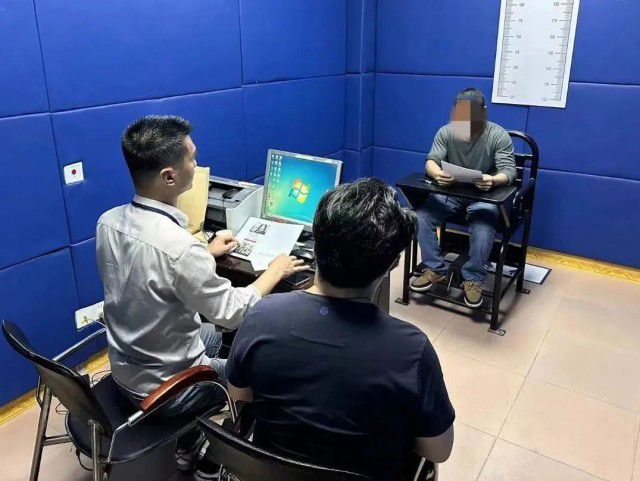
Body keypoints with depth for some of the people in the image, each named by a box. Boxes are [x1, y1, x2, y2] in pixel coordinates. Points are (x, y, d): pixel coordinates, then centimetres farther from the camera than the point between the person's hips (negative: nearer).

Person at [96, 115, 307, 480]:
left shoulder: (109, 221, -10)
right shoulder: (179, 247, -35)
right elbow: (234, 314, -22)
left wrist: (206, 254, 14)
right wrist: (275, 271, -7)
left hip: (125, 368, 7)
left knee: (213, 333, 30)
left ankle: (191, 438, 40)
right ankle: (190, 448, 34)